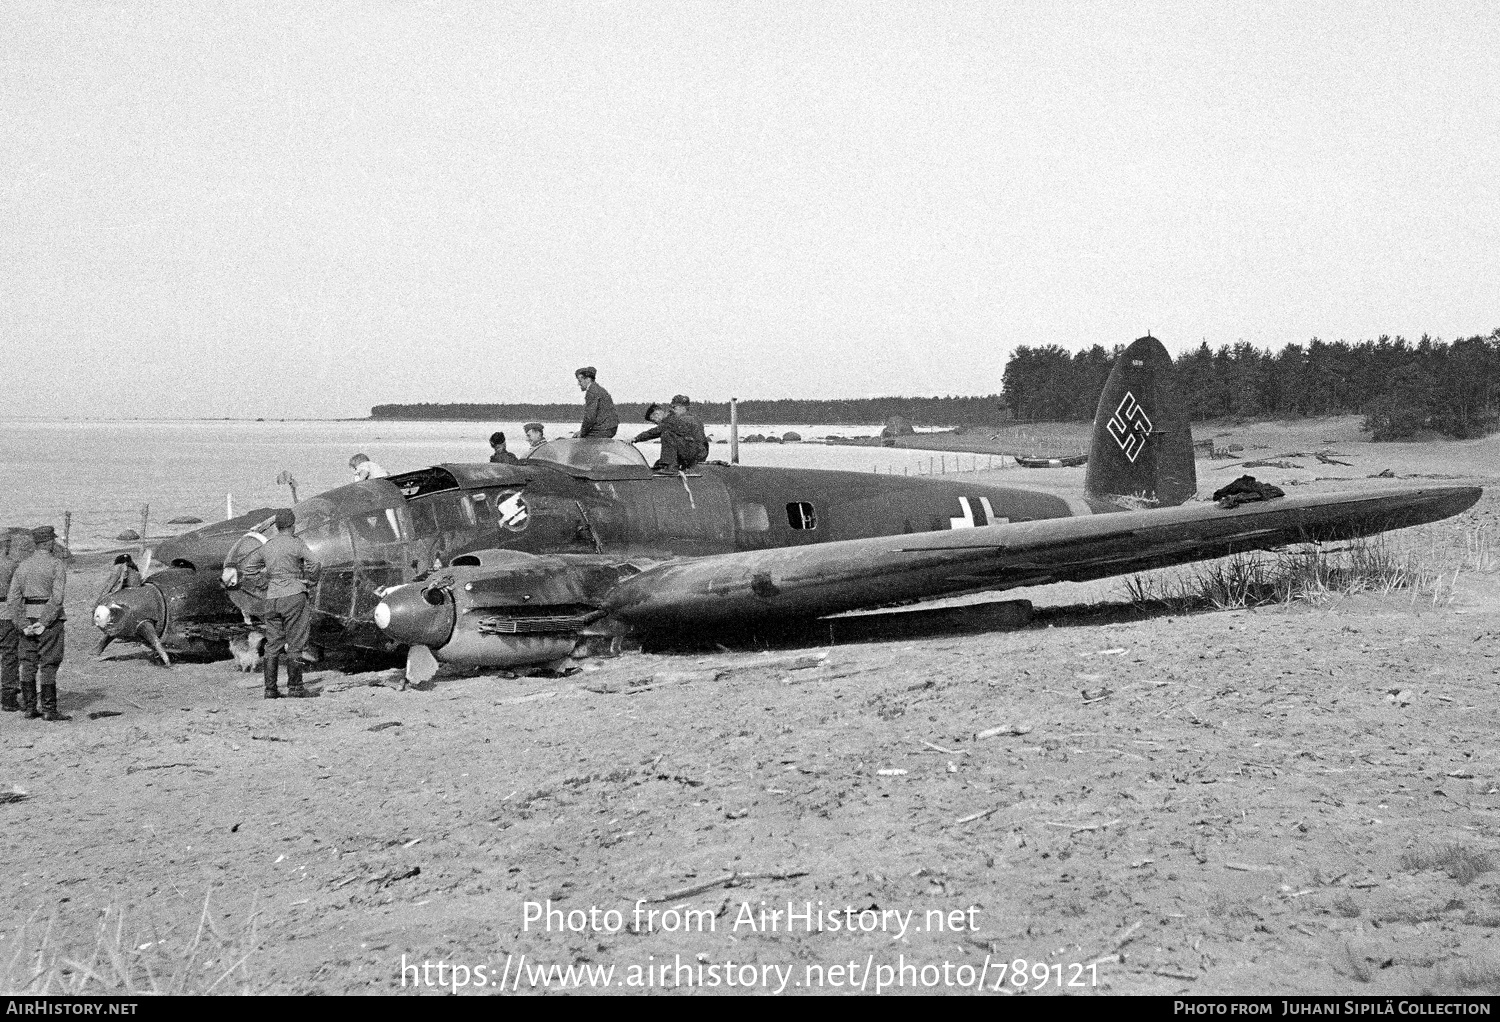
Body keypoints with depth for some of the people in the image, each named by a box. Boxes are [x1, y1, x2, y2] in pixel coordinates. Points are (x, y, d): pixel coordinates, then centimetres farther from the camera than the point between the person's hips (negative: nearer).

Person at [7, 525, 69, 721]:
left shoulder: (23, 566, 8)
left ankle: (29, 708, 12)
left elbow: (13, 599, 2)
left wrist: (22, 625, -1)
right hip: (50, 617, -5)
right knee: (48, 665, -3)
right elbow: (57, 598, -17)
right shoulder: (56, 565, -8)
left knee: (28, 664, 10)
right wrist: (44, 623, -15)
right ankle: (49, 710, -4)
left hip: (27, 617, 5)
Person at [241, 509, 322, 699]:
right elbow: (314, 563, -17)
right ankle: (294, 687, 0)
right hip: (293, 596, -5)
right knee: (295, 644, -1)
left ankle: (270, 689, 7)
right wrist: (311, 578, 2)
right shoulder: (295, 544, -6)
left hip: (272, 598, 5)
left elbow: (247, 567, 18)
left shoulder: (266, 546, 10)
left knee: (272, 645, 8)